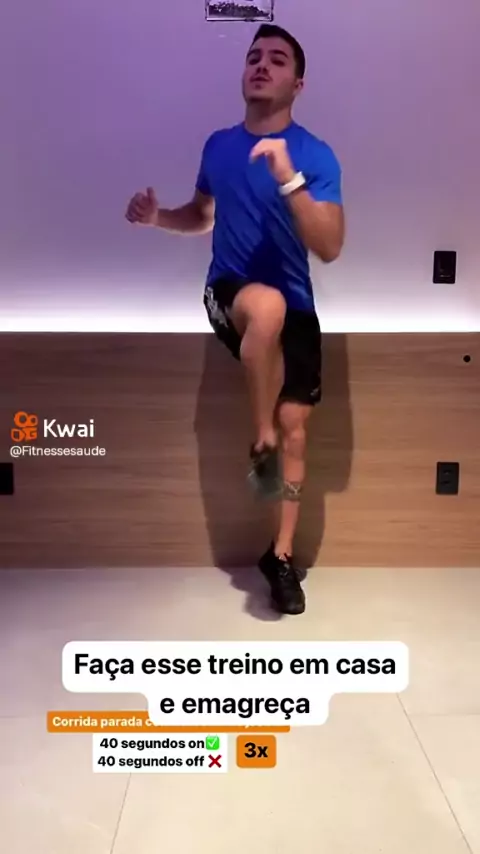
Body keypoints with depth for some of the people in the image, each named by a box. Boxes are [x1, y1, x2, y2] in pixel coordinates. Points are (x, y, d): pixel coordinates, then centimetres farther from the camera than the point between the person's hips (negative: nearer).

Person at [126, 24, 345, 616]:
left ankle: (282, 555, 15)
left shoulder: (316, 155, -6)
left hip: (295, 309, 0)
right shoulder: (219, 144, 7)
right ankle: (261, 442, -18)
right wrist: (157, 217, 3)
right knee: (267, 304, -38)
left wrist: (288, 178, -28)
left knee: (295, 426, -2)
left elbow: (329, 247, -17)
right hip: (229, 293, 1)